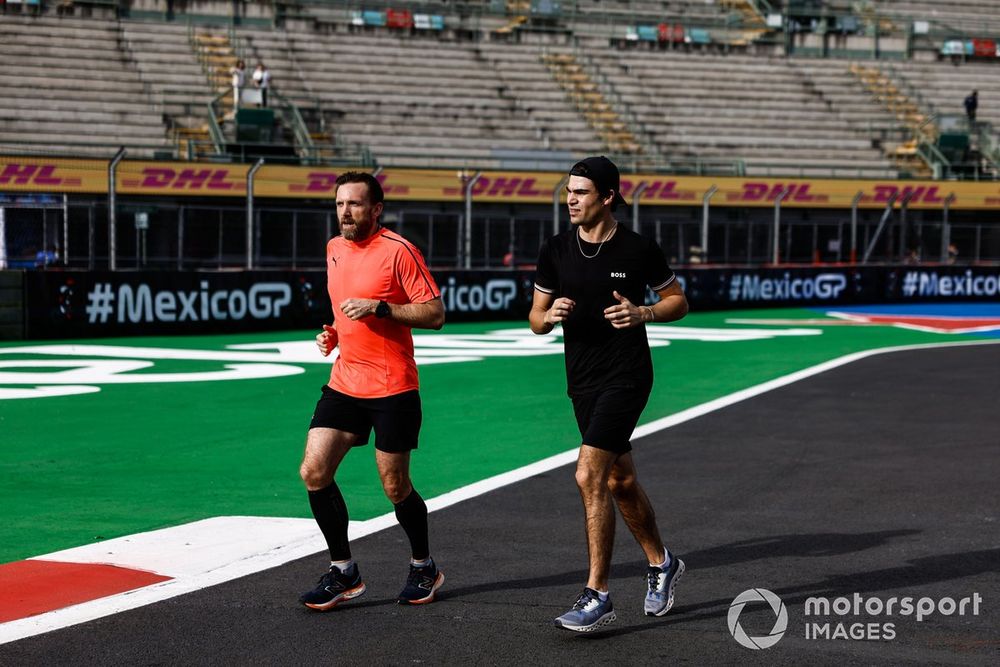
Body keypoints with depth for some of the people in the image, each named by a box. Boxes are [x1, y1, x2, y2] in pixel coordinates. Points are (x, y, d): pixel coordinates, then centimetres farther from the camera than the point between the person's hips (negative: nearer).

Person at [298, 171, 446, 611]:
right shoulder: (334, 249, 11)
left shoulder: (398, 251, -10)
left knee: (395, 487, 2)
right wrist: (333, 333, 8)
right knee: (314, 471, -7)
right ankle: (343, 571, 6)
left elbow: (435, 314, -12)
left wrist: (378, 308, -21)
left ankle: (424, 568, 26)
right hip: (344, 385, 6)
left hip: (392, 390, -6)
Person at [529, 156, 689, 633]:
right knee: (620, 481, 17)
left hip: (627, 376, -6)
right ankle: (660, 563, 40)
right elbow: (536, 319, 9)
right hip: (582, 380, 6)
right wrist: (549, 315, -14)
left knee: (589, 477, -17)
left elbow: (677, 301, 4)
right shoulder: (554, 252, 2)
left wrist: (643, 314, -15)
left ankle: (597, 597, -11)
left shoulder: (639, 250, -8)